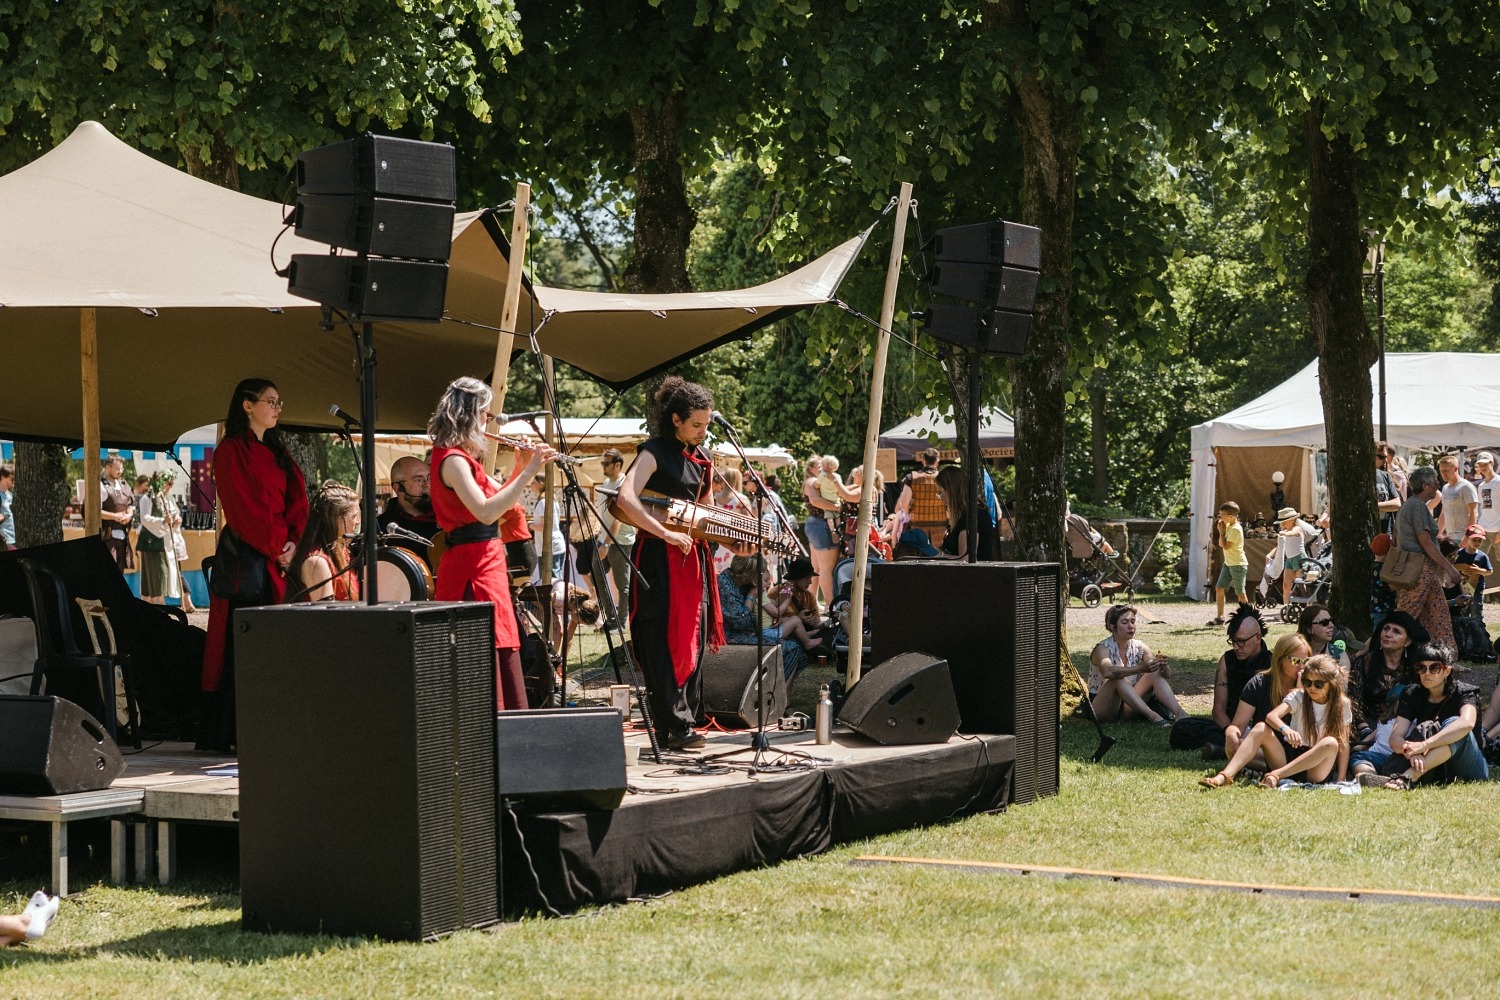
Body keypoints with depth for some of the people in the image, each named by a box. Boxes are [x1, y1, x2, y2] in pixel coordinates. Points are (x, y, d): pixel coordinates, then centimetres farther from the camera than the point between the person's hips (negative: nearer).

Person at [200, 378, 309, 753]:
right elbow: (242, 509, -11)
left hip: (281, 557, 7)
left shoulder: (277, 453, 19)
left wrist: (293, 544, -4)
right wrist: (275, 549, -12)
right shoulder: (231, 451, -4)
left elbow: (296, 501, 13)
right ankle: (224, 732, -7)